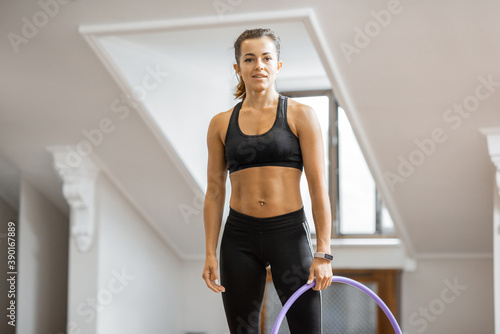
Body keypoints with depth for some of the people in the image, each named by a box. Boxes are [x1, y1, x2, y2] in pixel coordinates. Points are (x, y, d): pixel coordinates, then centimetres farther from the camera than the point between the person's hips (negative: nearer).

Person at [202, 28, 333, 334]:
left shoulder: (301, 116, -1)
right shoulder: (221, 124, 7)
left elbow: (319, 188, -5)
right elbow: (215, 192, 9)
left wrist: (323, 253, -11)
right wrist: (211, 254, 3)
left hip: (290, 232, -2)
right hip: (239, 237, 3)